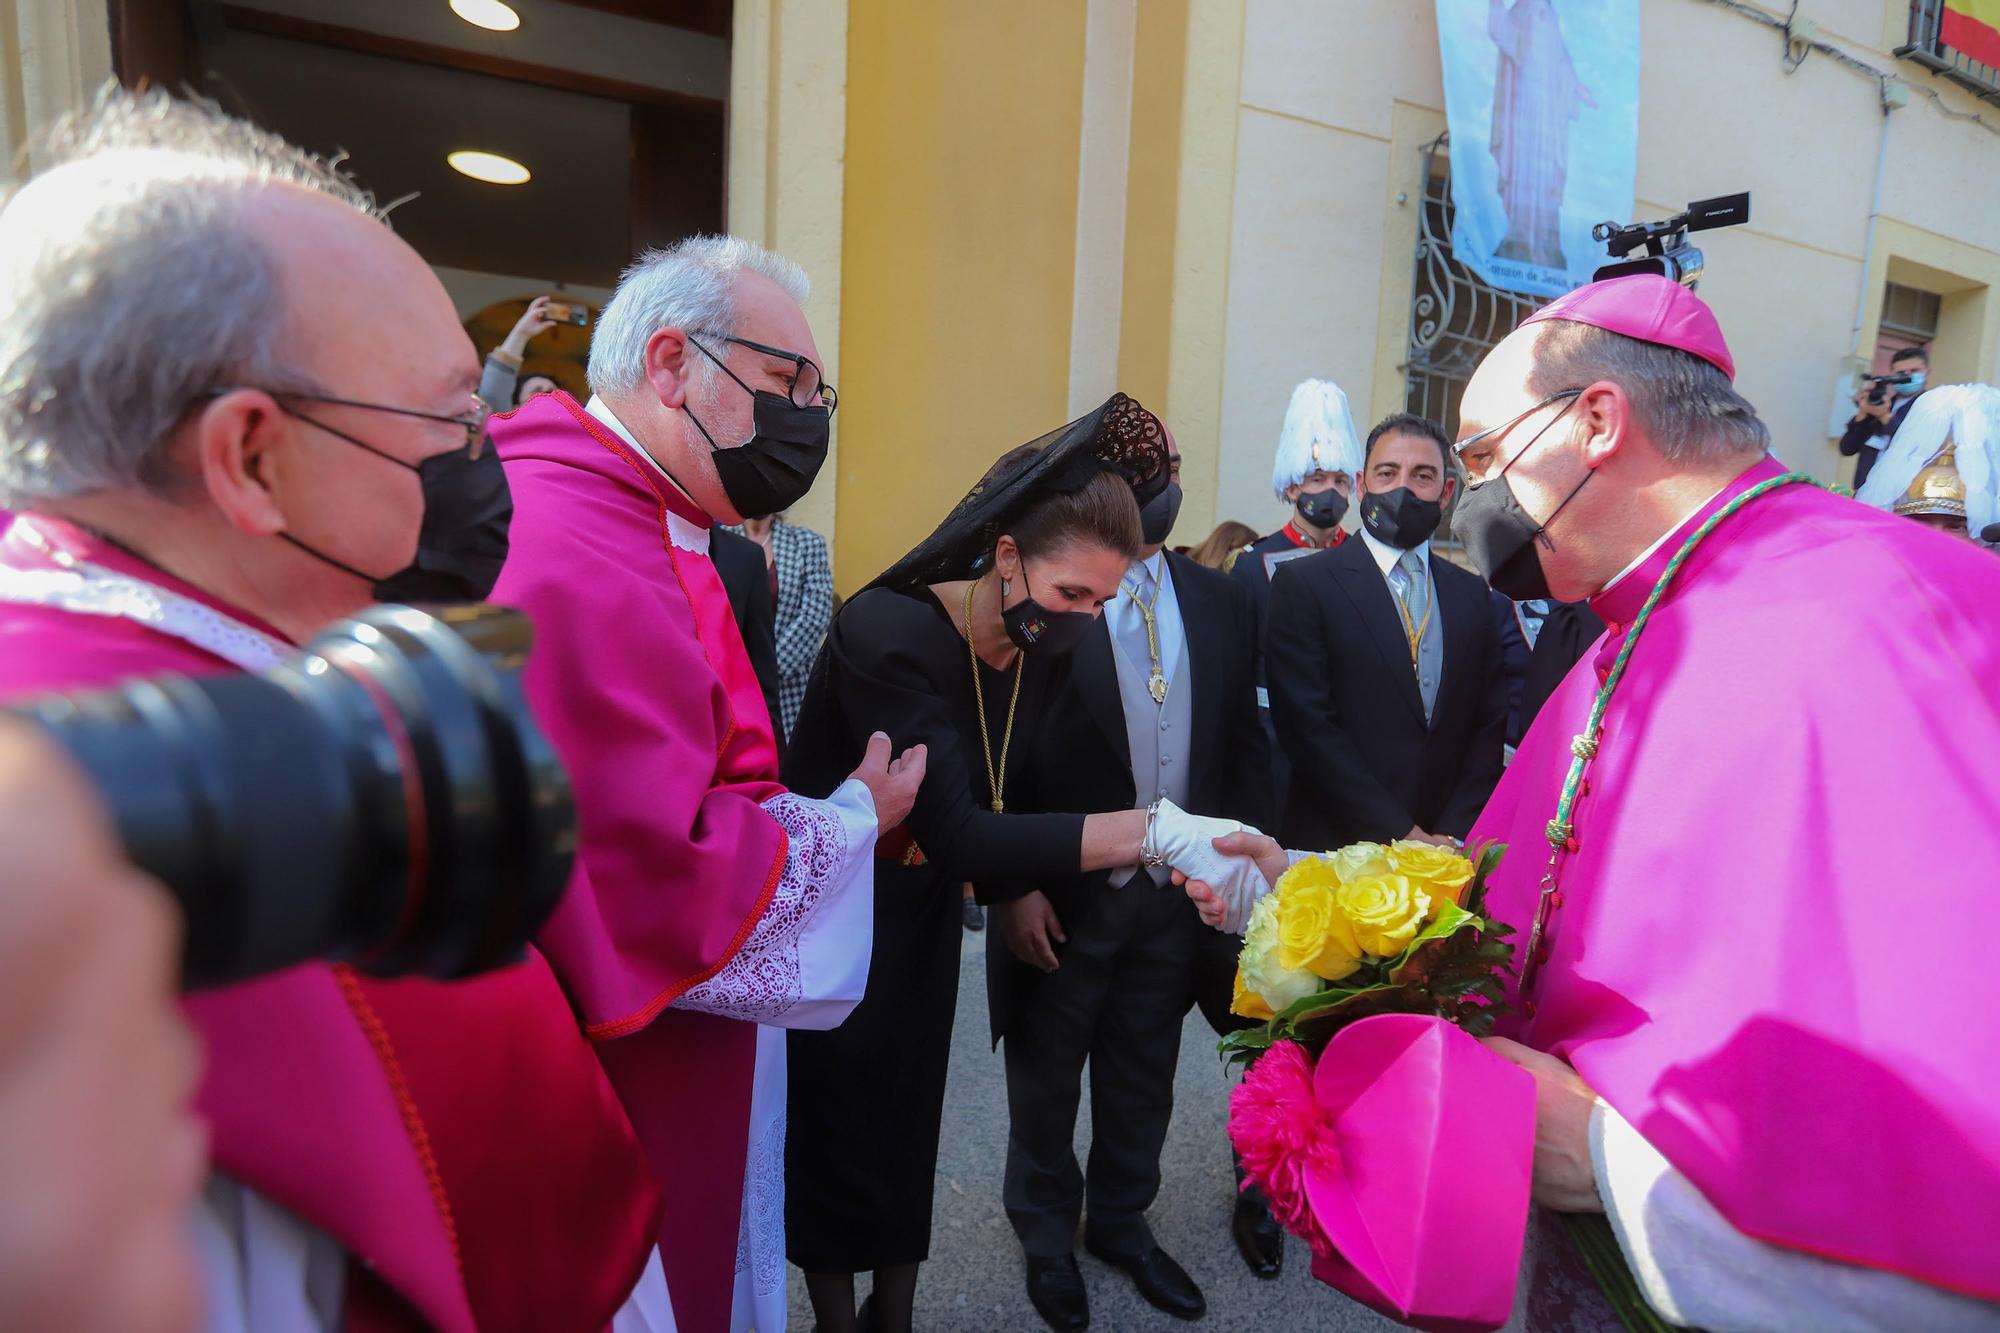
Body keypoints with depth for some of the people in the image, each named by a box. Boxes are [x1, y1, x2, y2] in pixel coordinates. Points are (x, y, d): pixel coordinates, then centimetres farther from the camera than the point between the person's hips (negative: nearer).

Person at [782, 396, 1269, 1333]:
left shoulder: (1047, 648, -10)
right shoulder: (885, 634, -31)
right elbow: (957, 833, -39)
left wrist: (1019, 882, -4)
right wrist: (1155, 831, -43)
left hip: (925, 916, 5)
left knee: (908, 1124, 17)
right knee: (838, 1130, 10)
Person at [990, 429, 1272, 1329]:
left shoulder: (1222, 602, 3)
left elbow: (1245, 746, 6)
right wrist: (1014, 885, -14)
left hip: (1178, 893, 4)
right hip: (1062, 896, -4)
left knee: (1144, 1077, 22)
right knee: (1045, 1080, 18)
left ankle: (1121, 1220, 47)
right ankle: (1047, 1232, 44)